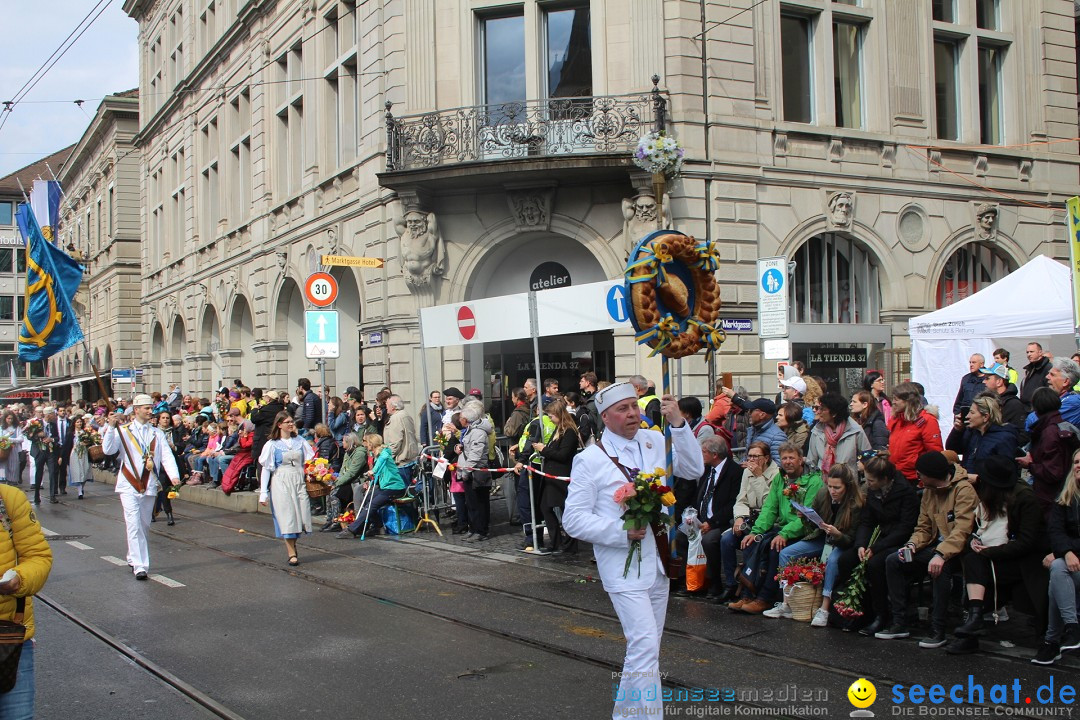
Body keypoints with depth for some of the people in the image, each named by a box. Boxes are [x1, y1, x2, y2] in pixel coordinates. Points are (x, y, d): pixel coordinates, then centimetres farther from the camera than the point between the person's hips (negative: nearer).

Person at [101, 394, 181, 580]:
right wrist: (111, 427, -23)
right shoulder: (124, 431, 1)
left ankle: (133, 558, 32)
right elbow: (108, 450, -11)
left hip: (149, 486, 4)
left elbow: (167, 456, -2)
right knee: (134, 526, -11)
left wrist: (174, 476, -18)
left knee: (144, 526, 12)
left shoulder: (157, 434, 9)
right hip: (129, 486, -4)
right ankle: (139, 566, -13)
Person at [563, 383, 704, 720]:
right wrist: (622, 532, -20)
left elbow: (694, 469, -4)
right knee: (645, 645, -15)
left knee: (647, 646, 16)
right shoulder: (590, 459, -9)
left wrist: (678, 424, -15)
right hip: (624, 566, -6)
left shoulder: (654, 441, 4)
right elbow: (574, 519, -10)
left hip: (658, 562, 6)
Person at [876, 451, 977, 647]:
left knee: (940, 567, -37)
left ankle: (938, 630, -26)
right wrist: (912, 545, -9)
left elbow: (962, 529, -28)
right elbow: (923, 528, 12)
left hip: (958, 550, -8)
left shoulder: (964, 489, -16)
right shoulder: (929, 491, 10)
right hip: (936, 546, 8)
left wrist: (941, 554, -40)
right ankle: (899, 623, -3)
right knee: (893, 561, -6)